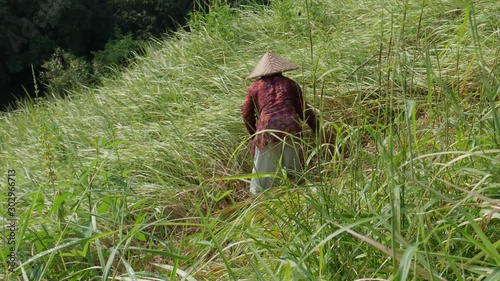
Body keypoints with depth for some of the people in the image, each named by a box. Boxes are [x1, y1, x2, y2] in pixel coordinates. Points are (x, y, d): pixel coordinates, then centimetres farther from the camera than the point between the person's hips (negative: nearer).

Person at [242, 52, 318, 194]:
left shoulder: (254, 87, 14)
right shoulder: (290, 84, 16)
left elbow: (247, 113, 12)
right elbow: (304, 110, 13)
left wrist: (253, 134, 25)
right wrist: (317, 129, 19)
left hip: (267, 130, -1)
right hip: (291, 128, 1)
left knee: (263, 168, 6)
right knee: (292, 169, 13)